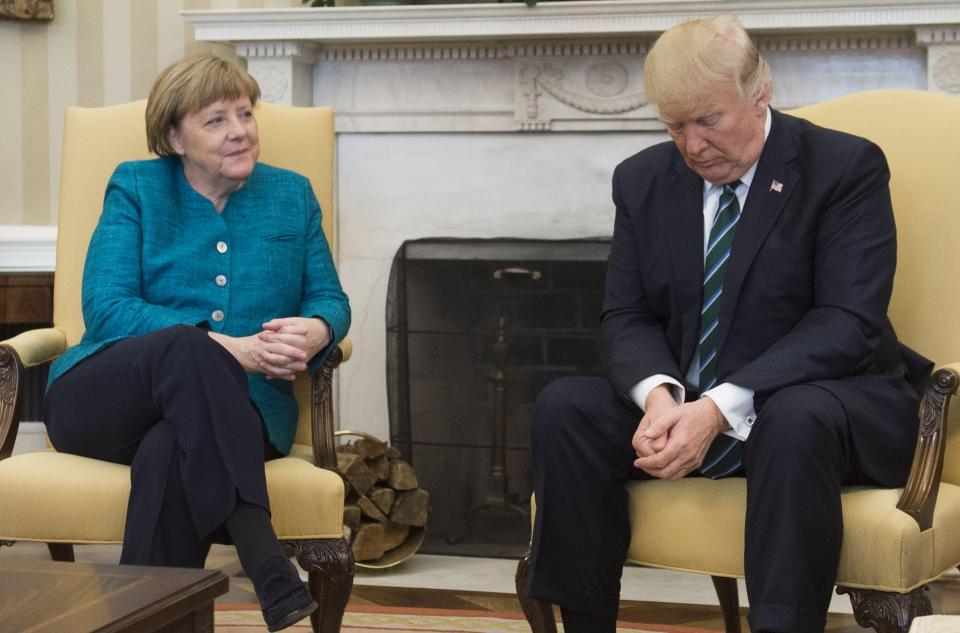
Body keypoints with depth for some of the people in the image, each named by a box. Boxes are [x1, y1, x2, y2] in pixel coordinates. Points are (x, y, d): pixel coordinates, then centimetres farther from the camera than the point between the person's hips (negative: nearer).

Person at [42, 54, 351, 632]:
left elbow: (330, 299, 15)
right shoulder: (136, 188, 7)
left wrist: (316, 331, -14)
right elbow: (105, 307, -6)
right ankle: (275, 579, -49)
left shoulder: (292, 195, 17)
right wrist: (225, 349, -19)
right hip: (103, 401, -1)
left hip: (237, 413, 1)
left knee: (168, 453, -37)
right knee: (185, 349, -38)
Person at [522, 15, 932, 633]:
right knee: (563, 407, -19)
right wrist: (660, 393, -21)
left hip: (821, 401, -4)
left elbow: (848, 323, -18)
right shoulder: (643, 179, 7)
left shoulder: (846, 167, -9)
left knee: (796, 419, -38)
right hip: (683, 405, 5)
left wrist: (722, 407, -28)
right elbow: (626, 318, 4)